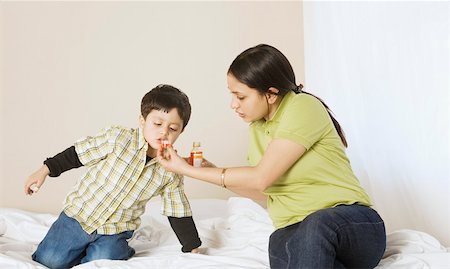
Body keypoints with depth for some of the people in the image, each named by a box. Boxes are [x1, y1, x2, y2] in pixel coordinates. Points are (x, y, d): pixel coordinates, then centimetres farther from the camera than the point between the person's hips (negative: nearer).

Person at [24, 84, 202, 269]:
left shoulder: (172, 173, -8)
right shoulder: (118, 137, -16)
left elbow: (178, 213, 0)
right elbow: (77, 154, -6)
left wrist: (193, 248, 1)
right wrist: (45, 170, -5)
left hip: (115, 230, 1)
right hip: (79, 214, -1)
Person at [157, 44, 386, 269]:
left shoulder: (303, 107, -11)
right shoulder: (257, 128, 12)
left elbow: (261, 178, -16)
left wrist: (187, 170, -8)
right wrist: (213, 172, 11)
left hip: (352, 222, -5)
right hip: (294, 233, 5)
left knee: (316, 224, -39)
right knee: (278, 243, -31)